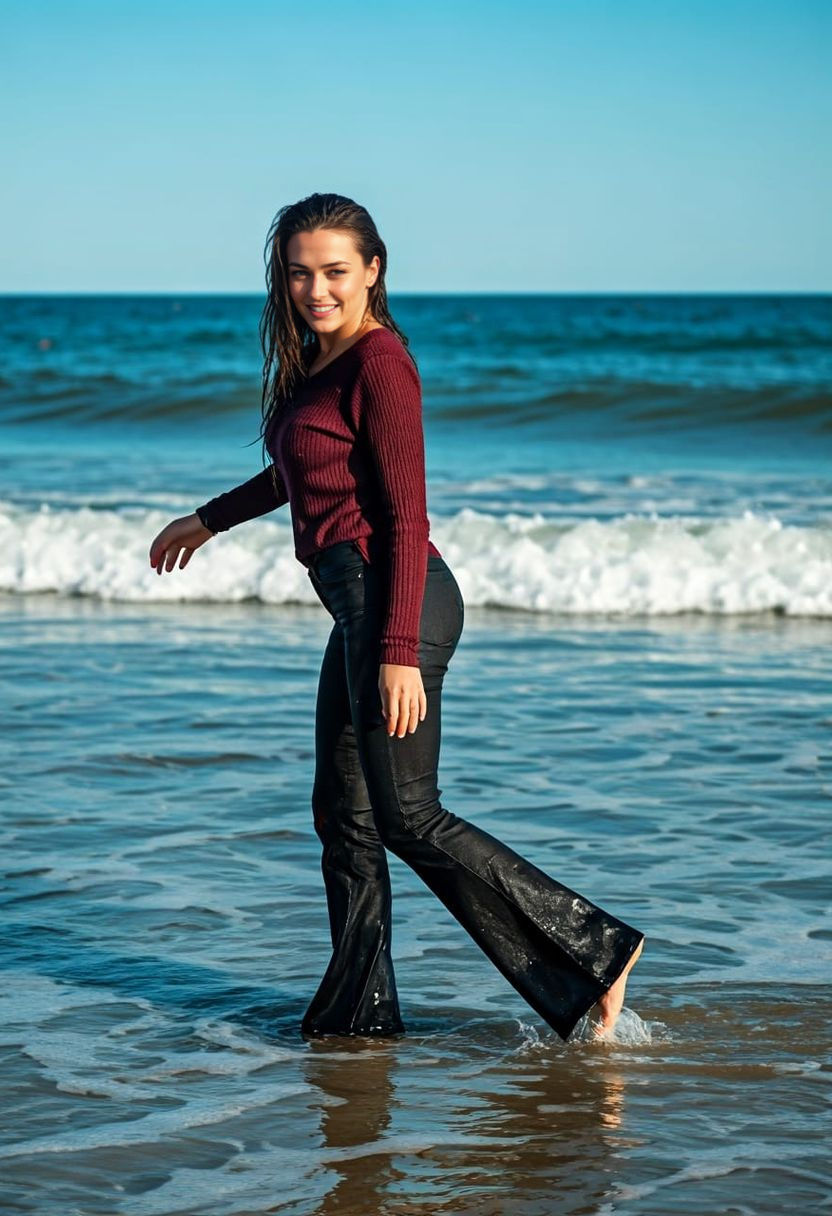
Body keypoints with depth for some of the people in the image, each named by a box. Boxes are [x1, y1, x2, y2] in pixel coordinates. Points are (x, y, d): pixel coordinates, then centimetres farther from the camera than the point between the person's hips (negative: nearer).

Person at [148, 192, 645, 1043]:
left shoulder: (379, 362, -12)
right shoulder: (315, 362, 14)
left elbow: (406, 518, -16)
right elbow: (298, 469, 33)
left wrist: (400, 651, -21)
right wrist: (209, 519, 46)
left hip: (393, 600, -9)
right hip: (357, 608, 9)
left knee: (409, 819, -10)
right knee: (345, 816, 11)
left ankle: (592, 950, -6)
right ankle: (357, 1014, 18)